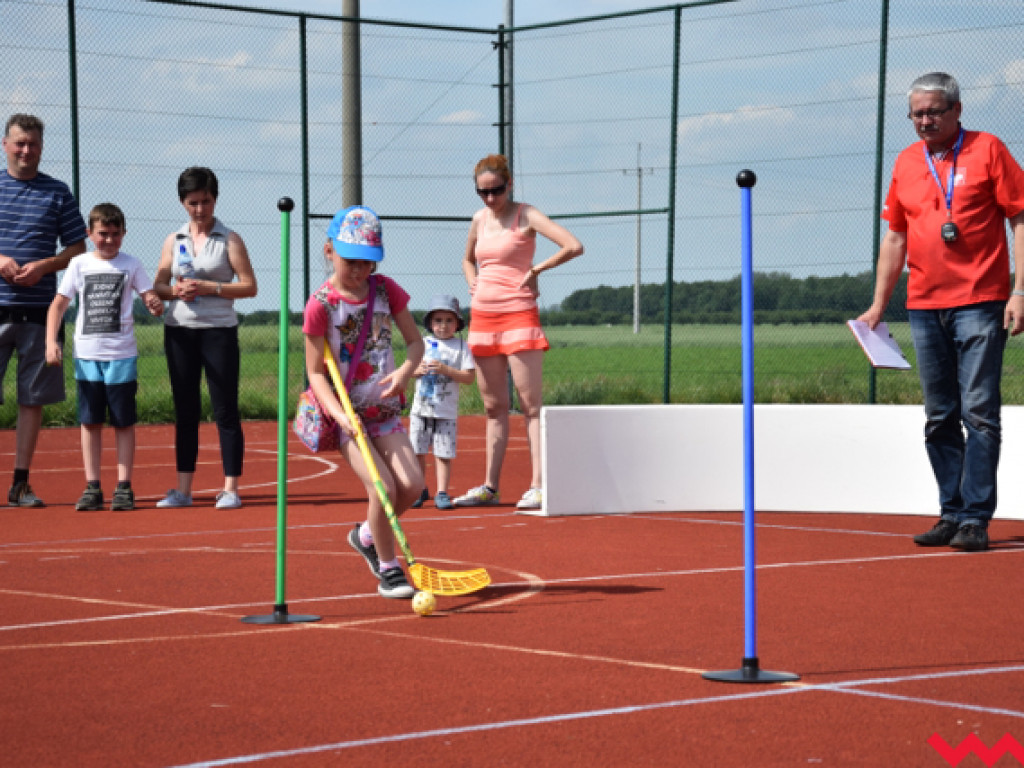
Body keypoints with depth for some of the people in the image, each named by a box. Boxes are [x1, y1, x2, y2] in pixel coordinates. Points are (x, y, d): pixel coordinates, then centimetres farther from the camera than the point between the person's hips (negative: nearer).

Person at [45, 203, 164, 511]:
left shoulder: (131, 265, 3)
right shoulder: (79, 264, 6)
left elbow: (151, 299, -1)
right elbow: (59, 303, 6)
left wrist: (156, 306, -25)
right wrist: (52, 341, -5)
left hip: (121, 355, -1)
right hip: (86, 355, 2)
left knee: (123, 422, 1)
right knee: (90, 421, 4)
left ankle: (124, 486, 5)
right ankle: (92, 487, 8)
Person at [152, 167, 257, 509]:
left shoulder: (229, 240, 1)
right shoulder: (174, 241, 11)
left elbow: (249, 286, -4)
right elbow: (158, 286, 12)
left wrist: (211, 287, -15)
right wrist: (176, 290, -10)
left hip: (219, 330, -4)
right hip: (179, 330, 4)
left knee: (225, 411, -4)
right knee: (185, 411, 6)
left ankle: (230, 489, -1)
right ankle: (183, 489, 10)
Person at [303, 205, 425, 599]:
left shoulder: (386, 290, -1)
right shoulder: (320, 306, -12)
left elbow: (415, 341, 7)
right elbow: (315, 373, -10)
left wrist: (405, 372, -15)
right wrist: (339, 414, -25)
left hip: (384, 408, 4)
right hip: (344, 413, -4)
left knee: (412, 484, -9)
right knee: (382, 487, -18)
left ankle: (367, 535, 20)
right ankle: (388, 569, 2)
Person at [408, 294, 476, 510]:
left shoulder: (461, 347, 0)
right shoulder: (423, 343, 10)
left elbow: (470, 377, -7)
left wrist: (445, 370, -18)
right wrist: (418, 369, -9)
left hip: (447, 412, -3)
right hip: (421, 409, 3)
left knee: (444, 454, -3)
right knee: (417, 452, 4)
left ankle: (442, 493, 4)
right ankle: (420, 490, 18)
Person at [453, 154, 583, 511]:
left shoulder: (526, 216, -6)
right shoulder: (479, 219, 12)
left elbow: (574, 246, -18)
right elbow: (468, 259, 32)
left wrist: (535, 270, -10)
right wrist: (473, 282, 11)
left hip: (519, 315, -6)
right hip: (482, 316, 6)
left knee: (530, 405, -8)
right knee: (494, 407, 10)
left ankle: (538, 487, -11)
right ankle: (490, 487, 13)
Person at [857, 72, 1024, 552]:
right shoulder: (906, 162, 13)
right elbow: (895, 238, 19)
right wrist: (878, 305, 14)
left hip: (979, 304, -5)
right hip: (924, 308, 5)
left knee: (979, 412, -8)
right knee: (939, 418, 7)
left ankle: (975, 518, -7)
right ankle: (951, 514, 13)